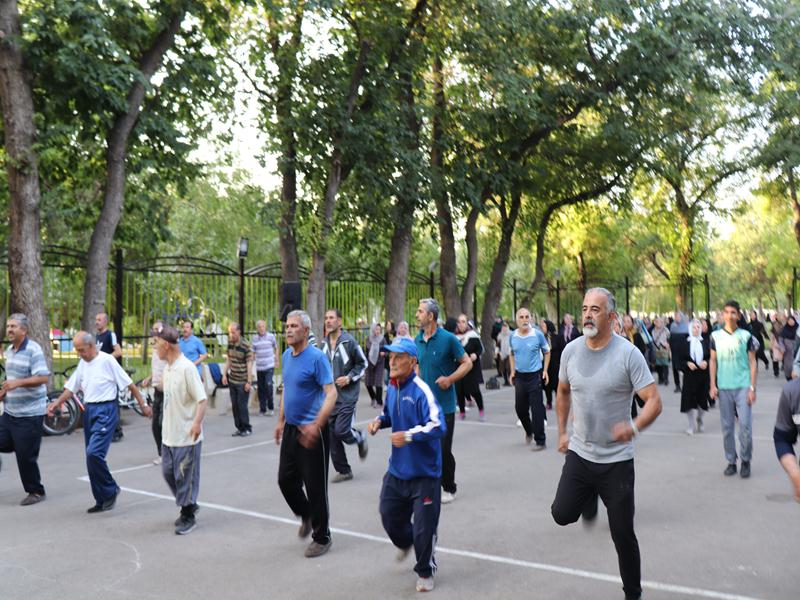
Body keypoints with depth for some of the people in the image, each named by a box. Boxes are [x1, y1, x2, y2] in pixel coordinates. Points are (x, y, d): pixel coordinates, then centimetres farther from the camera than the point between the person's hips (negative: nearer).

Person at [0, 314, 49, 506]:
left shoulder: (33, 350, -15)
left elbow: (43, 378, -22)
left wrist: (18, 383, -32)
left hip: (30, 413, -8)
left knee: (26, 455, 0)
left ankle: (36, 492, 14)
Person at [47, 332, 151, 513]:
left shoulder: (107, 360, -11)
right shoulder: (82, 364, 11)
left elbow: (129, 384, -9)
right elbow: (71, 387, 16)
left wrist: (143, 404, -9)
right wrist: (57, 403, 0)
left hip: (105, 410, -8)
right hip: (88, 410, 8)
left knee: (94, 453, -20)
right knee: (92, 456, 9)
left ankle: (111, 489, 1)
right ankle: (102, 500, 20)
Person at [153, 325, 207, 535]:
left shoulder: (187, 368, -19)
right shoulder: (167, 368, 8)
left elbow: (201, 399, -22)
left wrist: (197, 422, -34)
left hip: (187, 436, -9)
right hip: (169, 433, 9)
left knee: (185, 476, 2)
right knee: (168, 472, 15)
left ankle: (188, 516, 16)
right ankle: (188, 505, 33)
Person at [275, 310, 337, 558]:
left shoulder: (317, 357, -16)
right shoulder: (286, 356, 7)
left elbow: (331, 393, -21)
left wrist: (316, 425, -29)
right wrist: (281, 421, 19)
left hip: (312, 431, -7)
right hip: (291, 429, 7)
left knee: (315, 486, 1)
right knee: (286, 480, 13)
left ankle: (321, 538, 17)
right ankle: (306, 516, 38)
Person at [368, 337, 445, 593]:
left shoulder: (421, 391, -22)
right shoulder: (392, 387, 3)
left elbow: (438, 426, -30)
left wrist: (409, 435, -34)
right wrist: (379, 421, 2)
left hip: (424, 472, -7)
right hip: (397, 469, 7)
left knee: (424, 527, 2)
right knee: (389, 515, 20)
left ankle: (425, 572, 28)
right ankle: (406, 543, 54)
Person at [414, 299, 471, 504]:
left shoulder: (448, 339, -10)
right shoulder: (417, 340, 6)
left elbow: (467, 363, -5)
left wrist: (450, 379, -17)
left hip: (444, 404, -5)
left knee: (444, 449, 0)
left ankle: (449, 488, 19)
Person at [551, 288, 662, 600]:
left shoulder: (628, 353, -15)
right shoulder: (571, 350, -1)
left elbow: (654, 401, -17)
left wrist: (634, 426, -36)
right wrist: (562, 431, 13)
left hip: (617, 460, -3)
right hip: (579, 453, 3)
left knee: (623, 534, 5)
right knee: (562, 514, -5)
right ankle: (590, 498, 29)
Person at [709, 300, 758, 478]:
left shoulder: (746, 336, 0)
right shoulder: (716, 336, 5)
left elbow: (752, 362, 1)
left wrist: (752, 388, -5)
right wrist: (713, 385, 2)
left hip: (743, 387, -2)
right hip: (724, 388, 2)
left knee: (745, 425, -5)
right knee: (727, 427, 7)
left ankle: (745, 460, 12)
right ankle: (731, 461, 18)